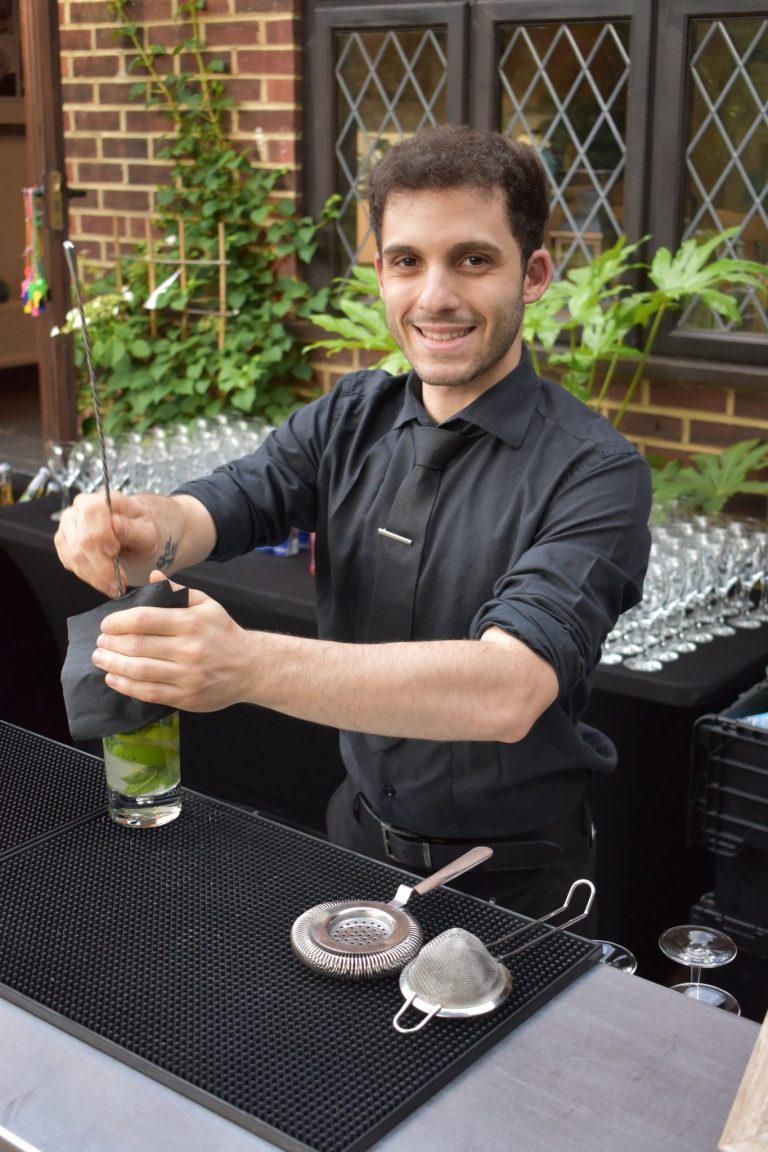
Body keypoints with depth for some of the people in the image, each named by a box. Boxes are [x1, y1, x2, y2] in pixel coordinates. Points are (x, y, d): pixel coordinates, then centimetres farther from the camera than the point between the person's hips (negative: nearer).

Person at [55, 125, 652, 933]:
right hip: (359, 833, 5)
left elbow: (509, 692, -36)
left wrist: (249, 666, -48)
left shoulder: (593, 471, -23)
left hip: (516, 878, -4)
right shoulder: (350, 419, -5)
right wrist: (150, 527, -41)